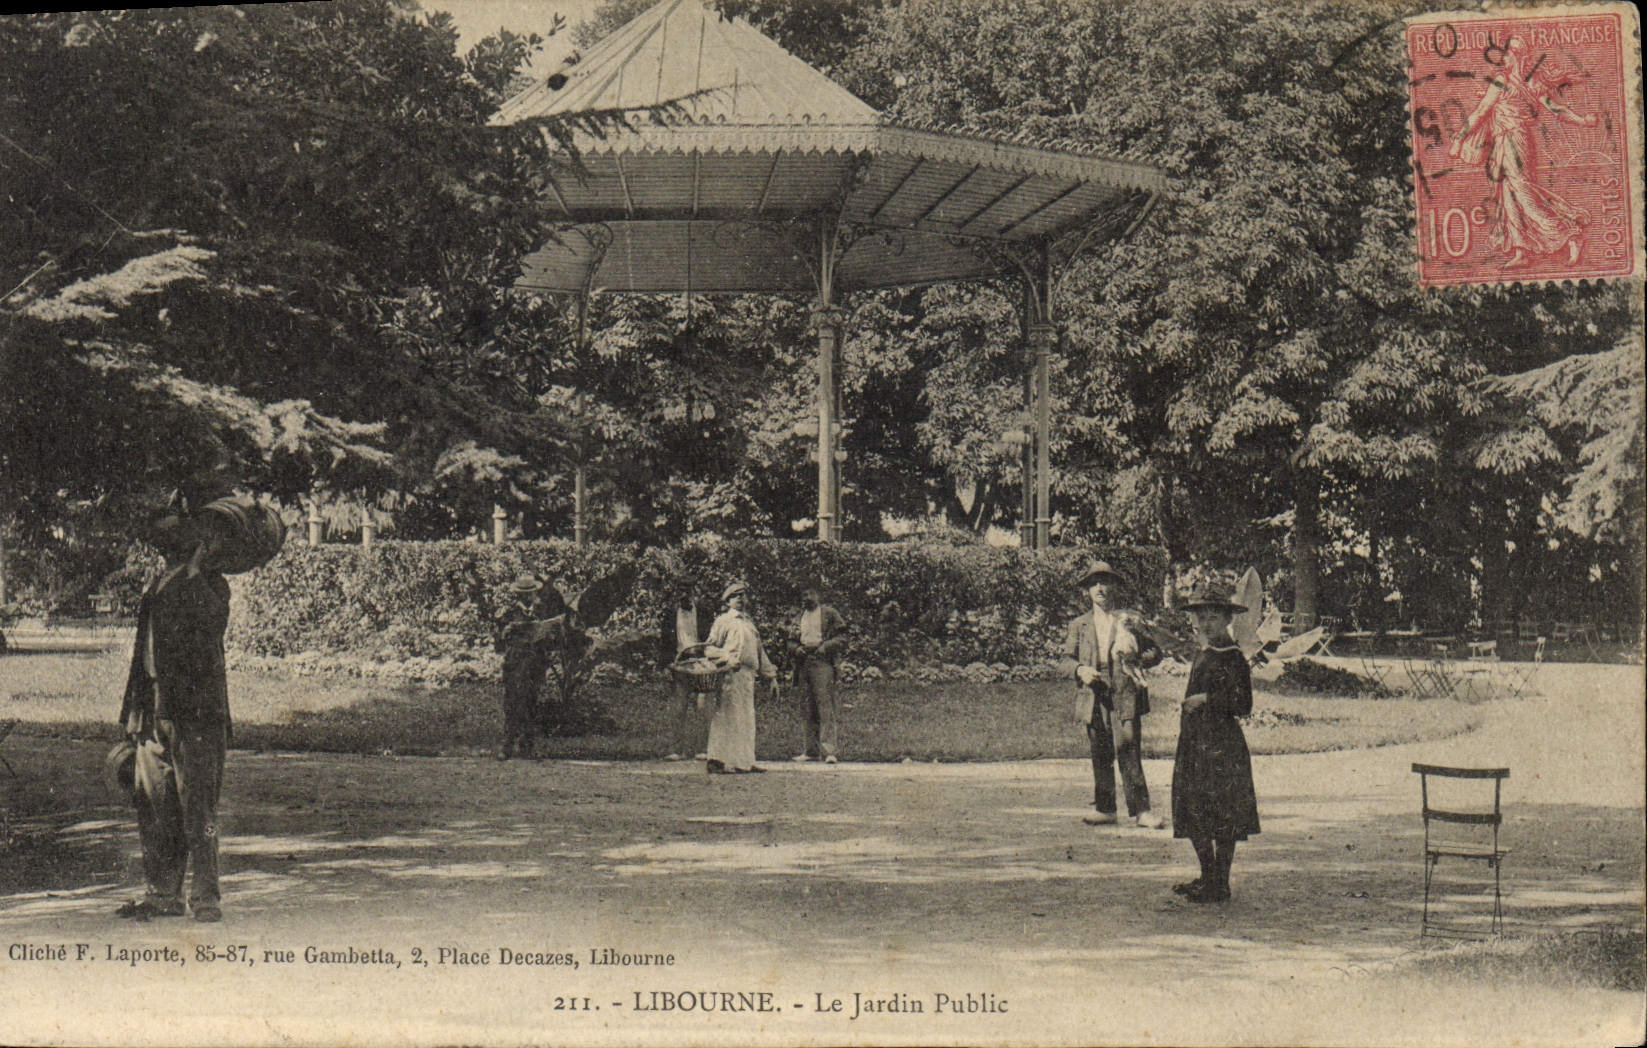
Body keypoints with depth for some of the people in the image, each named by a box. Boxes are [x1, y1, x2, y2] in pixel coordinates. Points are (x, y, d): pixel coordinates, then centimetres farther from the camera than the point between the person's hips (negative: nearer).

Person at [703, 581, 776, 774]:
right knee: (727, 716, -11)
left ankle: (744, 760, 11)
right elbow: (710, 648, -3)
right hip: (730, 674, -8)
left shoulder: (749, 623, 24)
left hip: (748, 675, 8)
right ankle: (719, 761, -13)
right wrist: (727, 658, -18)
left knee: (746, 719, 8)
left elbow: (759, 650, 30)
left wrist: (769, 672, 26)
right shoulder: (723, 621, 2)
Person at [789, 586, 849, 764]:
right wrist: (796, 648, 3)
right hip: (803, 662, 6)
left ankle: (830, 750, -17)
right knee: (808, 708, 7)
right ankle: (811, 749, 11)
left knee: (825, 704, -13)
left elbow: (841, 638, 0)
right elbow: (791, 640, 24)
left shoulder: (829, 614, 2)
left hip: (822, 663, -6)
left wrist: (824, 647, -13)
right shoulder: (800, 616, 18)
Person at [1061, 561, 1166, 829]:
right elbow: (1067, 659, 14)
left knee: (1128, 752, -10)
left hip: (1125, 696, -3)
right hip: (1094, 698, 3)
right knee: (1100, 755, 5)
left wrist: (1137, 661, -8)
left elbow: (1154, 651, 12)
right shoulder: (1079, 625, 16)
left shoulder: (1130, 620, 10)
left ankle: (1140, 809, -7)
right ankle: (1104, 809, 13)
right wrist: (1080, 670, -8)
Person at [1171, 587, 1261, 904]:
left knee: (1223, 820, -2)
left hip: (1221, 746, -9)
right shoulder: (1204, 654, 14)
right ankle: (1208, 878, 23)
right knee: (1193, 814, 12)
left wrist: (1207, 699, -19)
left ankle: (1220, 885, 4)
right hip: (1196, 745, 9)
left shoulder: (1232, 659, -12)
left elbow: (1243, 705, -17)